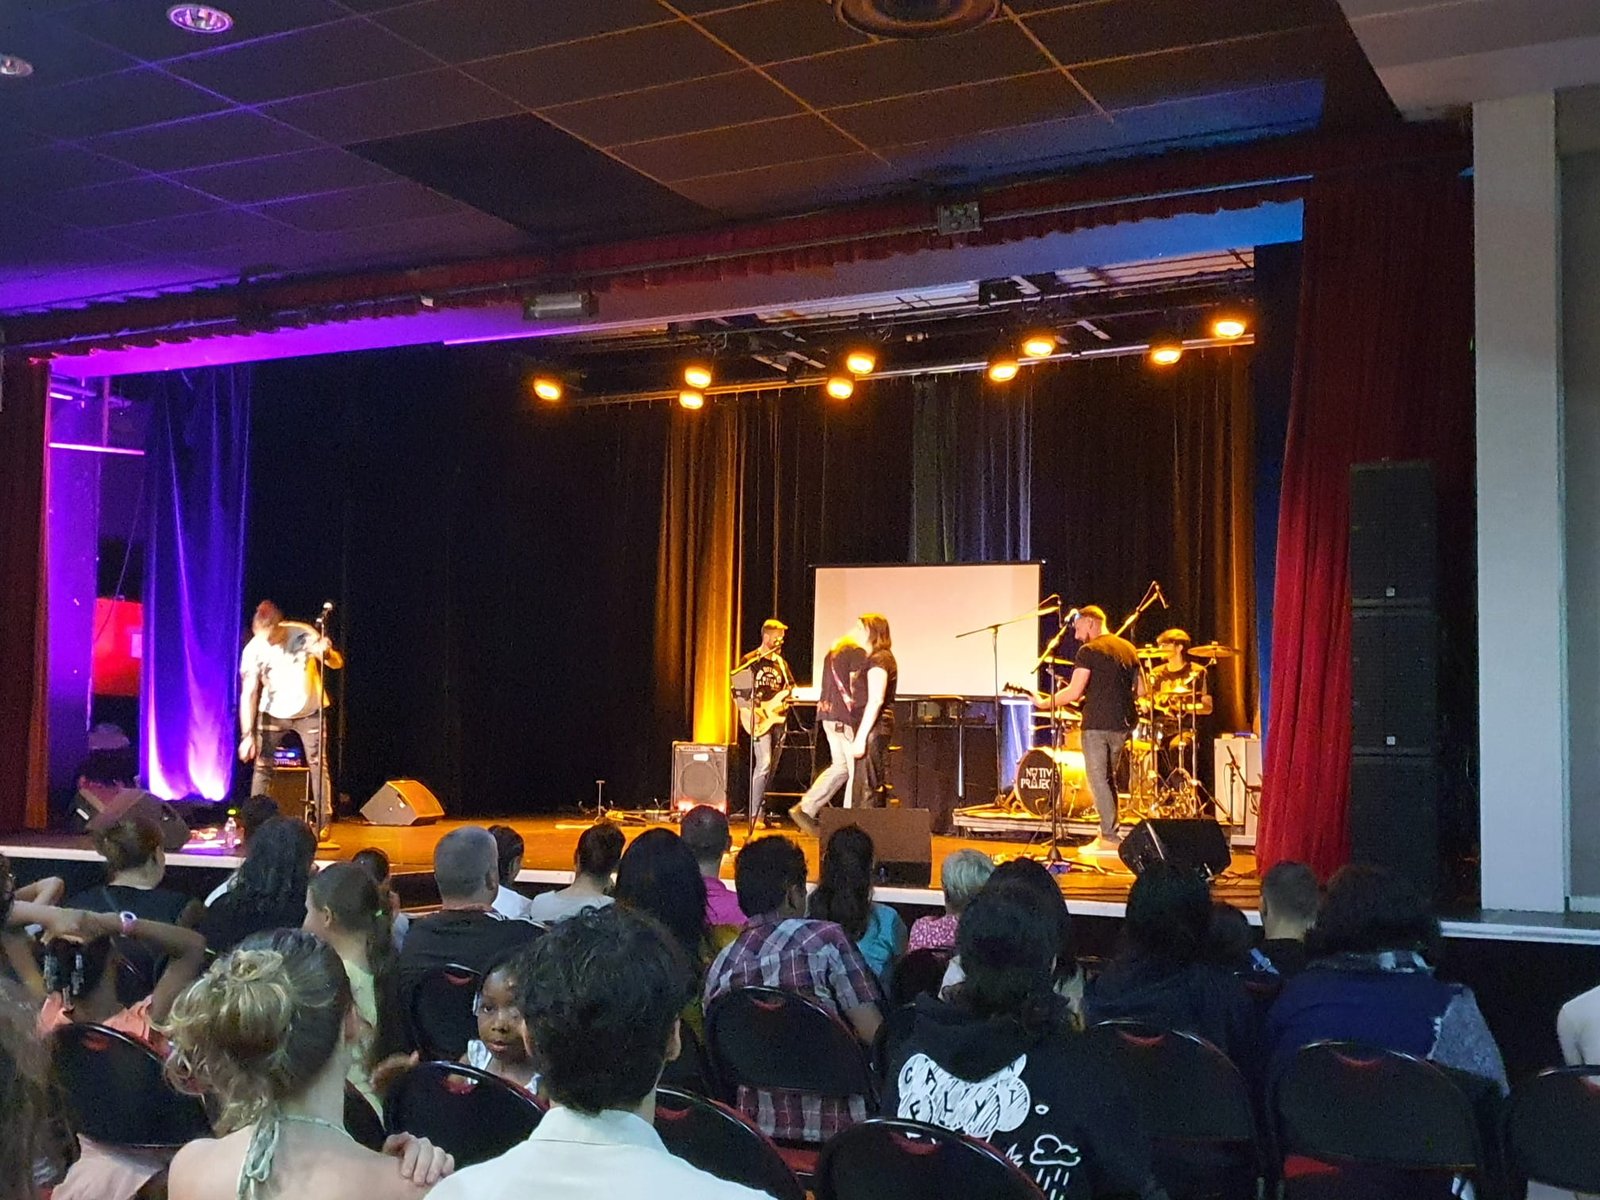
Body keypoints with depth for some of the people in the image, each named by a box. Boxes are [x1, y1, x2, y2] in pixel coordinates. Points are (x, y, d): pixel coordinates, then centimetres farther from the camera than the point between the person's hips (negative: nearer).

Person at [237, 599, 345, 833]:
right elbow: (248, 693, -17)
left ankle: (323, 823, 2)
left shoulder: (303, 634, -19)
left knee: (318, 765, -4)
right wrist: (247, 735, -22)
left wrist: (326, 653, -37)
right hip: (273, 713, 0)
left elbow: (337, 663, -12)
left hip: (309, 710, 0)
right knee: (262, 765, -6)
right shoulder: (254, 649, -20)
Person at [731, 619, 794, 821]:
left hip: (777, 719, 6)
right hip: (759, 720, -6)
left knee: (772, 768, 7)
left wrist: (787, 701, -1)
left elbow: (791, 687, 20)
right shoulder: (750, 660, -3)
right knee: (764, 764, -17)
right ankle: (755, 814, -13)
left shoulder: (781, 662, 14)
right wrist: (750, 712, -16)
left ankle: (762, 809, 15)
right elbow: (737, 691, -5)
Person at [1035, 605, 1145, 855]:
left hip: (1097, 724, -7)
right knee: (1108, 778, 18)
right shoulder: (1128, 648, 13)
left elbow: (1073, 692, -16)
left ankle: (1110, 839, -5)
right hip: (1123, 724, 7)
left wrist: (1044, 703, -4)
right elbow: (1142, 689, 16)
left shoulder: (1089, 650, -9)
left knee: (1098, 780, -2)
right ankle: (1108, 831, 19)